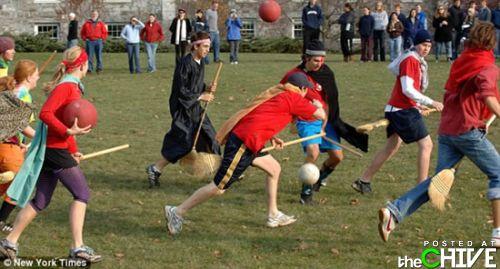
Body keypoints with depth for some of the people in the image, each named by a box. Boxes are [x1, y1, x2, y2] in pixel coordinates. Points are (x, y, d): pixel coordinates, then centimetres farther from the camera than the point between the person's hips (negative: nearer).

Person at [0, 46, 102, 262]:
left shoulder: (72, 87, 16)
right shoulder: (67, 86, -14)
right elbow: (45, 113, -24)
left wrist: (72, 151, 24)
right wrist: (68, 132, -25)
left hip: (49, 150, 9)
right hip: (56, 150, -9)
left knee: (40, 201, 13)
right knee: (82, 194, -5)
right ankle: (78, 247, -7)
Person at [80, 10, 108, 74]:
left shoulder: (101, 23, 9)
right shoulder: (87, 23, 12)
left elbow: (105, 32, 8)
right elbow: (82, 32, 16)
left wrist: (102, 39, -1)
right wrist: (85, 39, 4)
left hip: (98, 41, -1)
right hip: (89, 42, 1)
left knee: (99, 56, -2)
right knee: (89, 56, -1)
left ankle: (99, 68, 3)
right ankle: (89, 69, 1)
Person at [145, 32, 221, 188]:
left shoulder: (200, 63, 7)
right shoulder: (185, 64, -20)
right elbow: (181, 91, -20)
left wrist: (207, 89, -1)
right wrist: (201, 96, -16)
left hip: (195, 107, 9)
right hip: (182, 108, -9)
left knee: (209, 137, 9)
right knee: (184, 142, -9)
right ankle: (155, 169, 3)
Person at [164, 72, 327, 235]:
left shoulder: (277, 94, 20)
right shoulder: (293, 98, -5)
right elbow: (321, 115, -3)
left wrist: (271, 137, 19)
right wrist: (317, 105, 18)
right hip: (243, 143, -10)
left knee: (274, 169, 20)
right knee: (219, 188, -4)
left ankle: (273, 216, 25)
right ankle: (177, 212, 3)